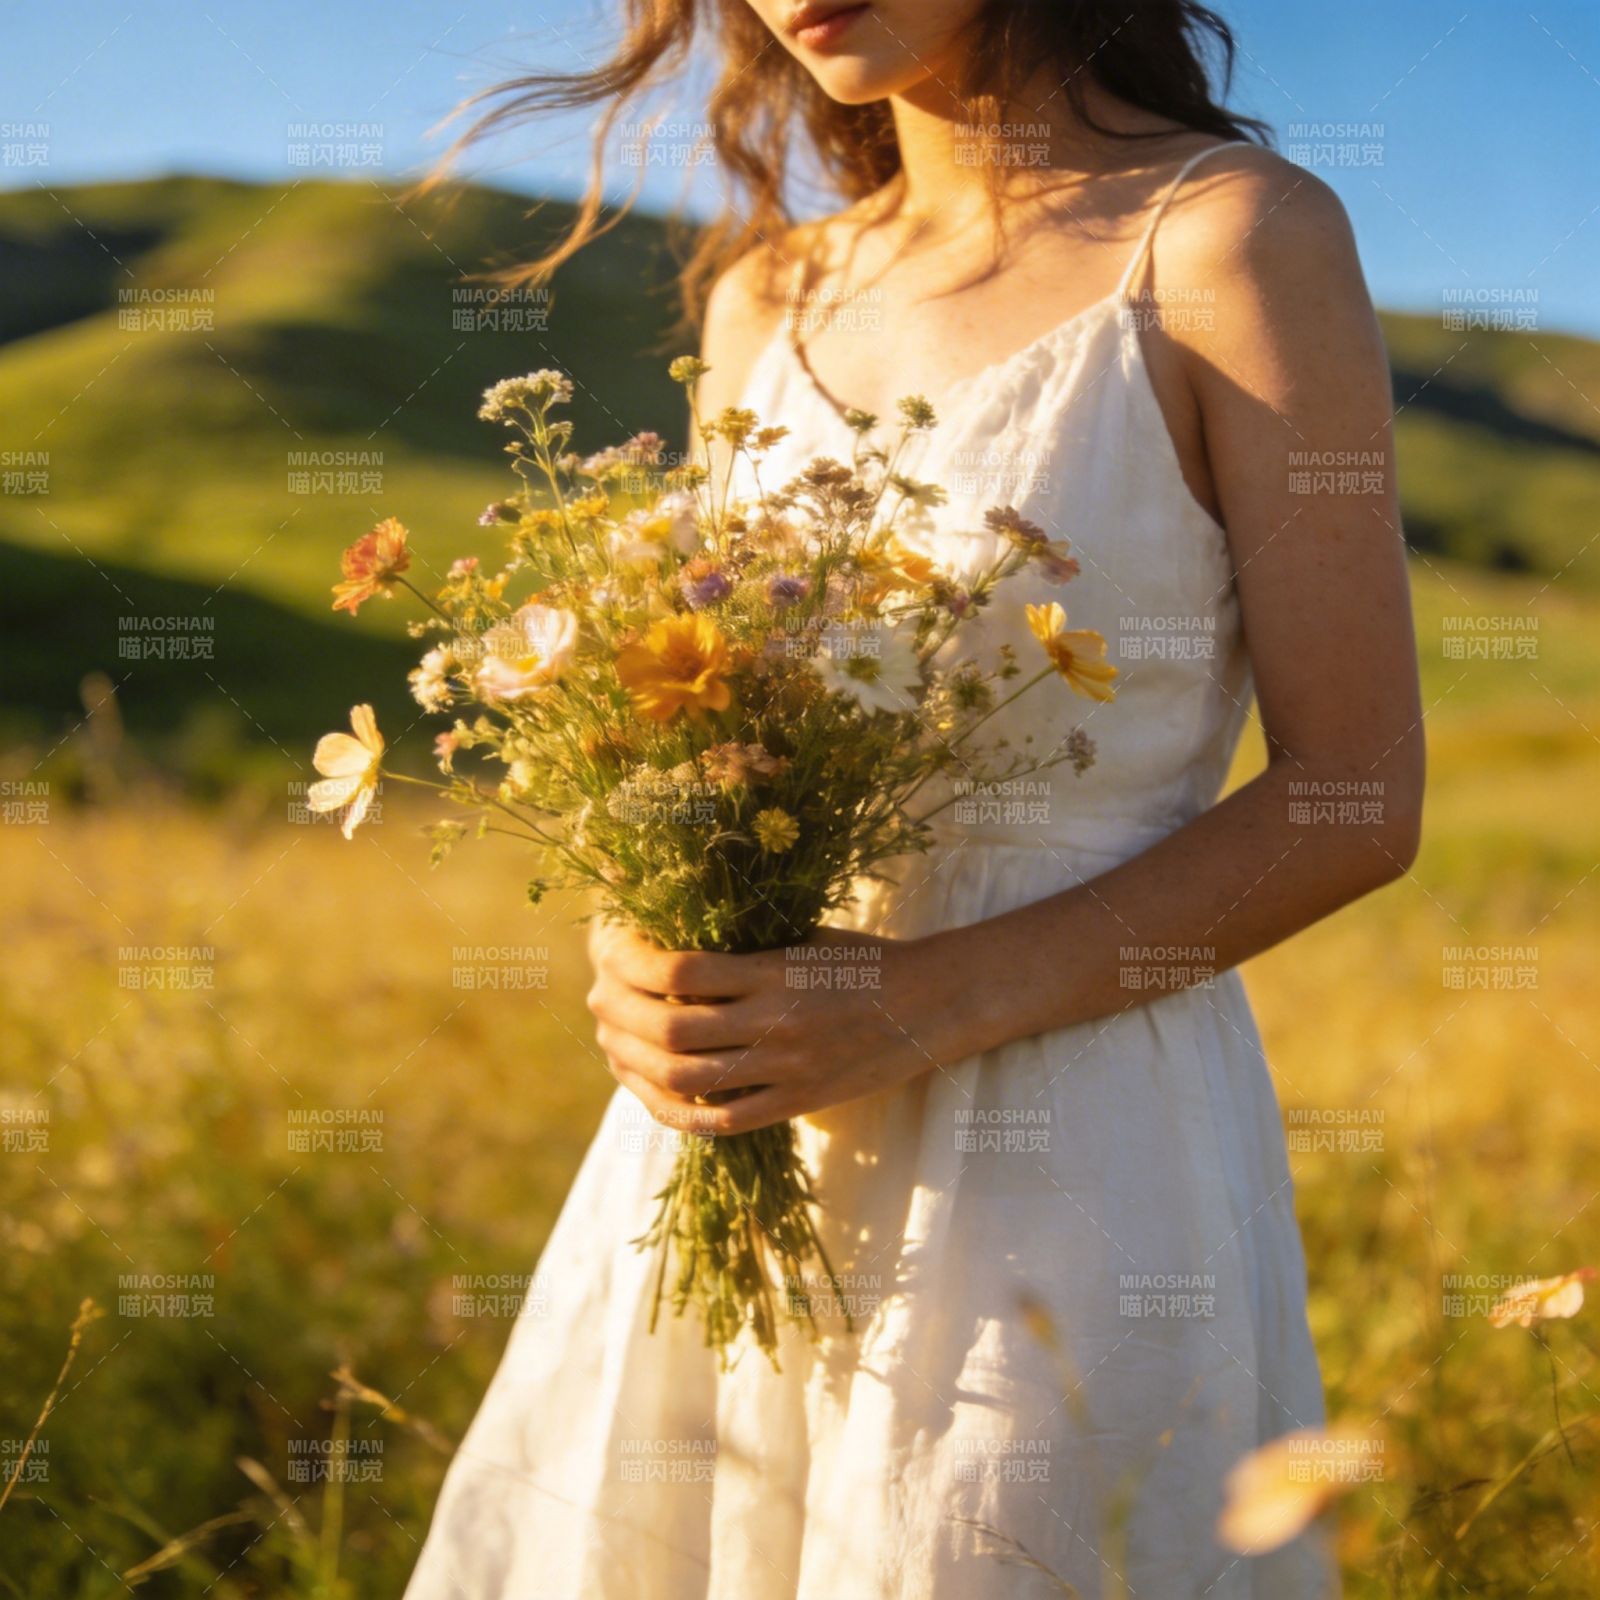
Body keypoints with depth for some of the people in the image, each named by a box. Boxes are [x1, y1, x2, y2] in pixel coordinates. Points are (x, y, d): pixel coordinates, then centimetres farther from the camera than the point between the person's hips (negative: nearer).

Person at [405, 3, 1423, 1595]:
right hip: (726, 1161, 5)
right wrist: (640, 959, -5)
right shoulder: (763, 299, 11)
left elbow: (1355, 804, -9)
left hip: (1067, 1171, -5)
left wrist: (932, 1001, -18)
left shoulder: (1234, 236, -6)